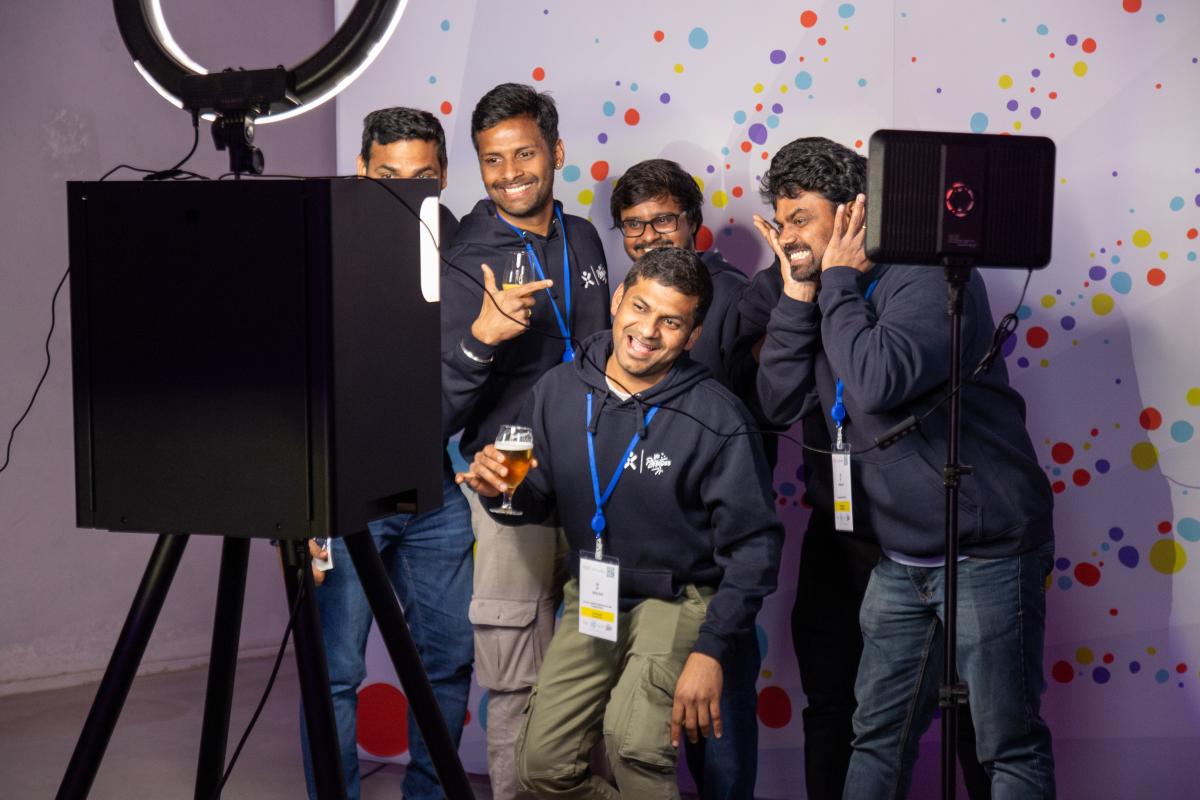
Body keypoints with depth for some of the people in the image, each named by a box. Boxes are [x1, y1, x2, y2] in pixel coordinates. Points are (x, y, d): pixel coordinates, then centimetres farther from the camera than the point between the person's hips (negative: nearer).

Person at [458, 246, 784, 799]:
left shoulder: (718, 419, -20)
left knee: (634, 743, -28)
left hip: (677, 599, -5)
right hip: (591, 596, 5)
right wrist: (502, 489, -18)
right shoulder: (558, 390, -6)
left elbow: (753, 546, -13)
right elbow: (537, 500, 5)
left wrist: (711, 650, -19)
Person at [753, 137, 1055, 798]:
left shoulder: (927, 276, -15)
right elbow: (779, 403, 0)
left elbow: (880, 380, -31)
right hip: (900, 561, 8)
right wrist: (799, 294, -6)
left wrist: (838, 280, -17)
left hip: (984, 555, -8)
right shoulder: (828, 298, 8)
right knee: (878, 736, 15)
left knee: (1011, 746, 3)